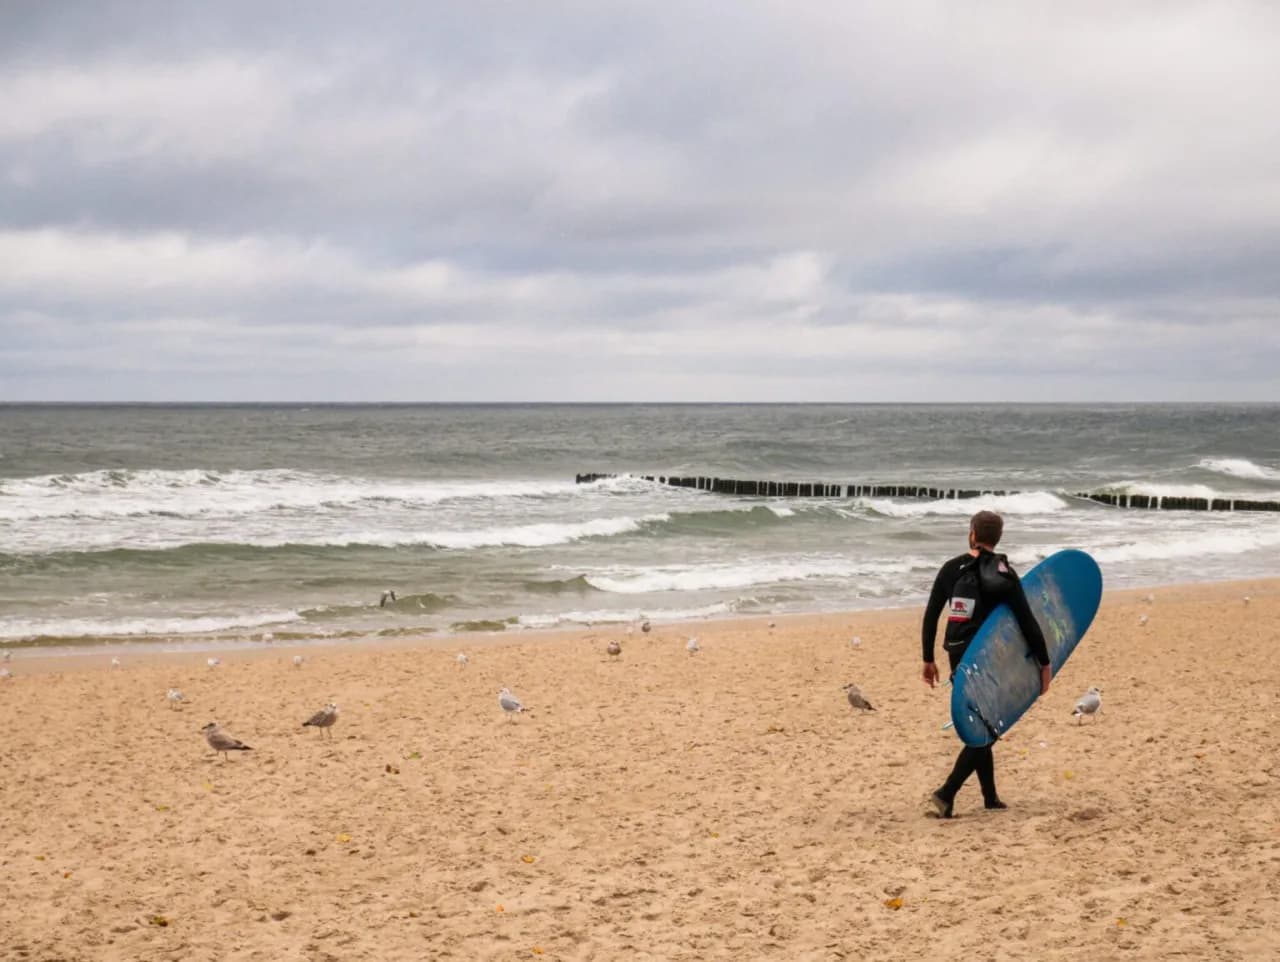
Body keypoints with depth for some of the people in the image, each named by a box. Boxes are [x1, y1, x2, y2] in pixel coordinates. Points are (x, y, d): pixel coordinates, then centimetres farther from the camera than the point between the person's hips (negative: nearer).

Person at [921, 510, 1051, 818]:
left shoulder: (952, 569, 0)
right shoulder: (1004, 574, -8)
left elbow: (930, 616, 1)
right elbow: (1027, 622, -9)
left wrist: (929, 659, 10)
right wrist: (1045, 663, -2)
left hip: (959, 658, 4)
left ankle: (990, 797, 23)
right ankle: (946, 793, -12)